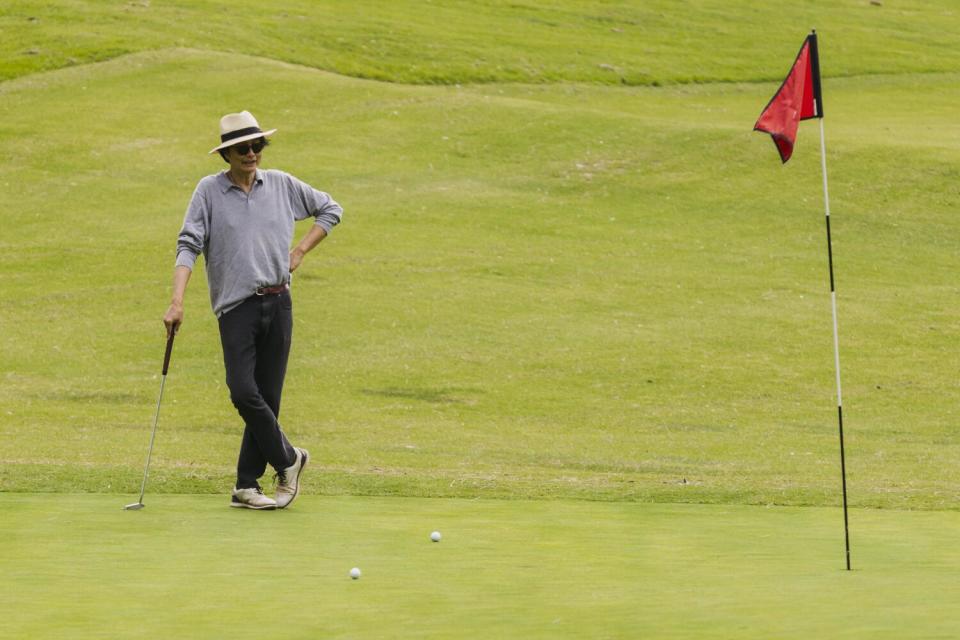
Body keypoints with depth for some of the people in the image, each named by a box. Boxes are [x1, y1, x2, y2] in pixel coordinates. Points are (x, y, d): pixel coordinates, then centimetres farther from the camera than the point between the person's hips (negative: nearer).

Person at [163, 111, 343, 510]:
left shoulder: (281, 185, 7)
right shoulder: (209, 191, -1)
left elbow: (330, 210, 20)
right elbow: (188, 246, -6)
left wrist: (300, 251, 8)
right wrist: (177, 302, -17)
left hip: (277, 304, 2)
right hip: (236, 307, -2)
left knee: (267, 397, 2)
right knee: (244, 392, -15)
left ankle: (247, 485, 9)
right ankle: (288, 459, 5)